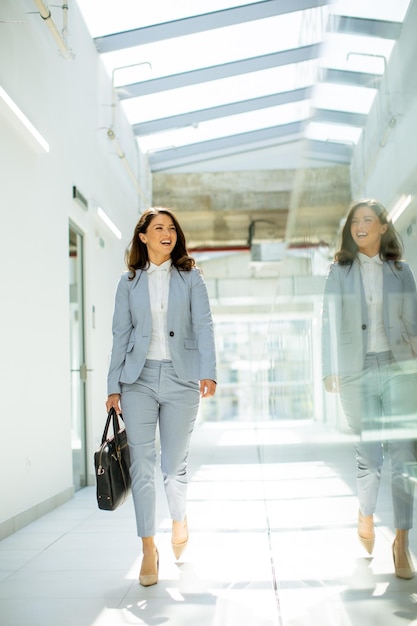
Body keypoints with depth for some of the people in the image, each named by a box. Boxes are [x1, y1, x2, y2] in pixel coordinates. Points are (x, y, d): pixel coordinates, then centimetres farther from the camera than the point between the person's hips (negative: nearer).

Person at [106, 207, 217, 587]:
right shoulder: (129, 282, 10)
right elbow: (121, 335, 8)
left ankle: (179, 520, 34)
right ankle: (149, 548, 7)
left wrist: (208, 372, -17)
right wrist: (114, 385, 2)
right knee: (142, 465, -3)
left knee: (174, 465, 4)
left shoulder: (191, 278, 7)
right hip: (139, 379, 1)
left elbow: (204, 326, -3)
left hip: (181, 378, -1)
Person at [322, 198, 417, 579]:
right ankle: (366, 516, 32)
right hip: (356, 372, 0)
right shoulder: (340, 271, 6)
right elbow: (331, 323, 2)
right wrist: (330, 371, -4)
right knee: (369, 453, 6)